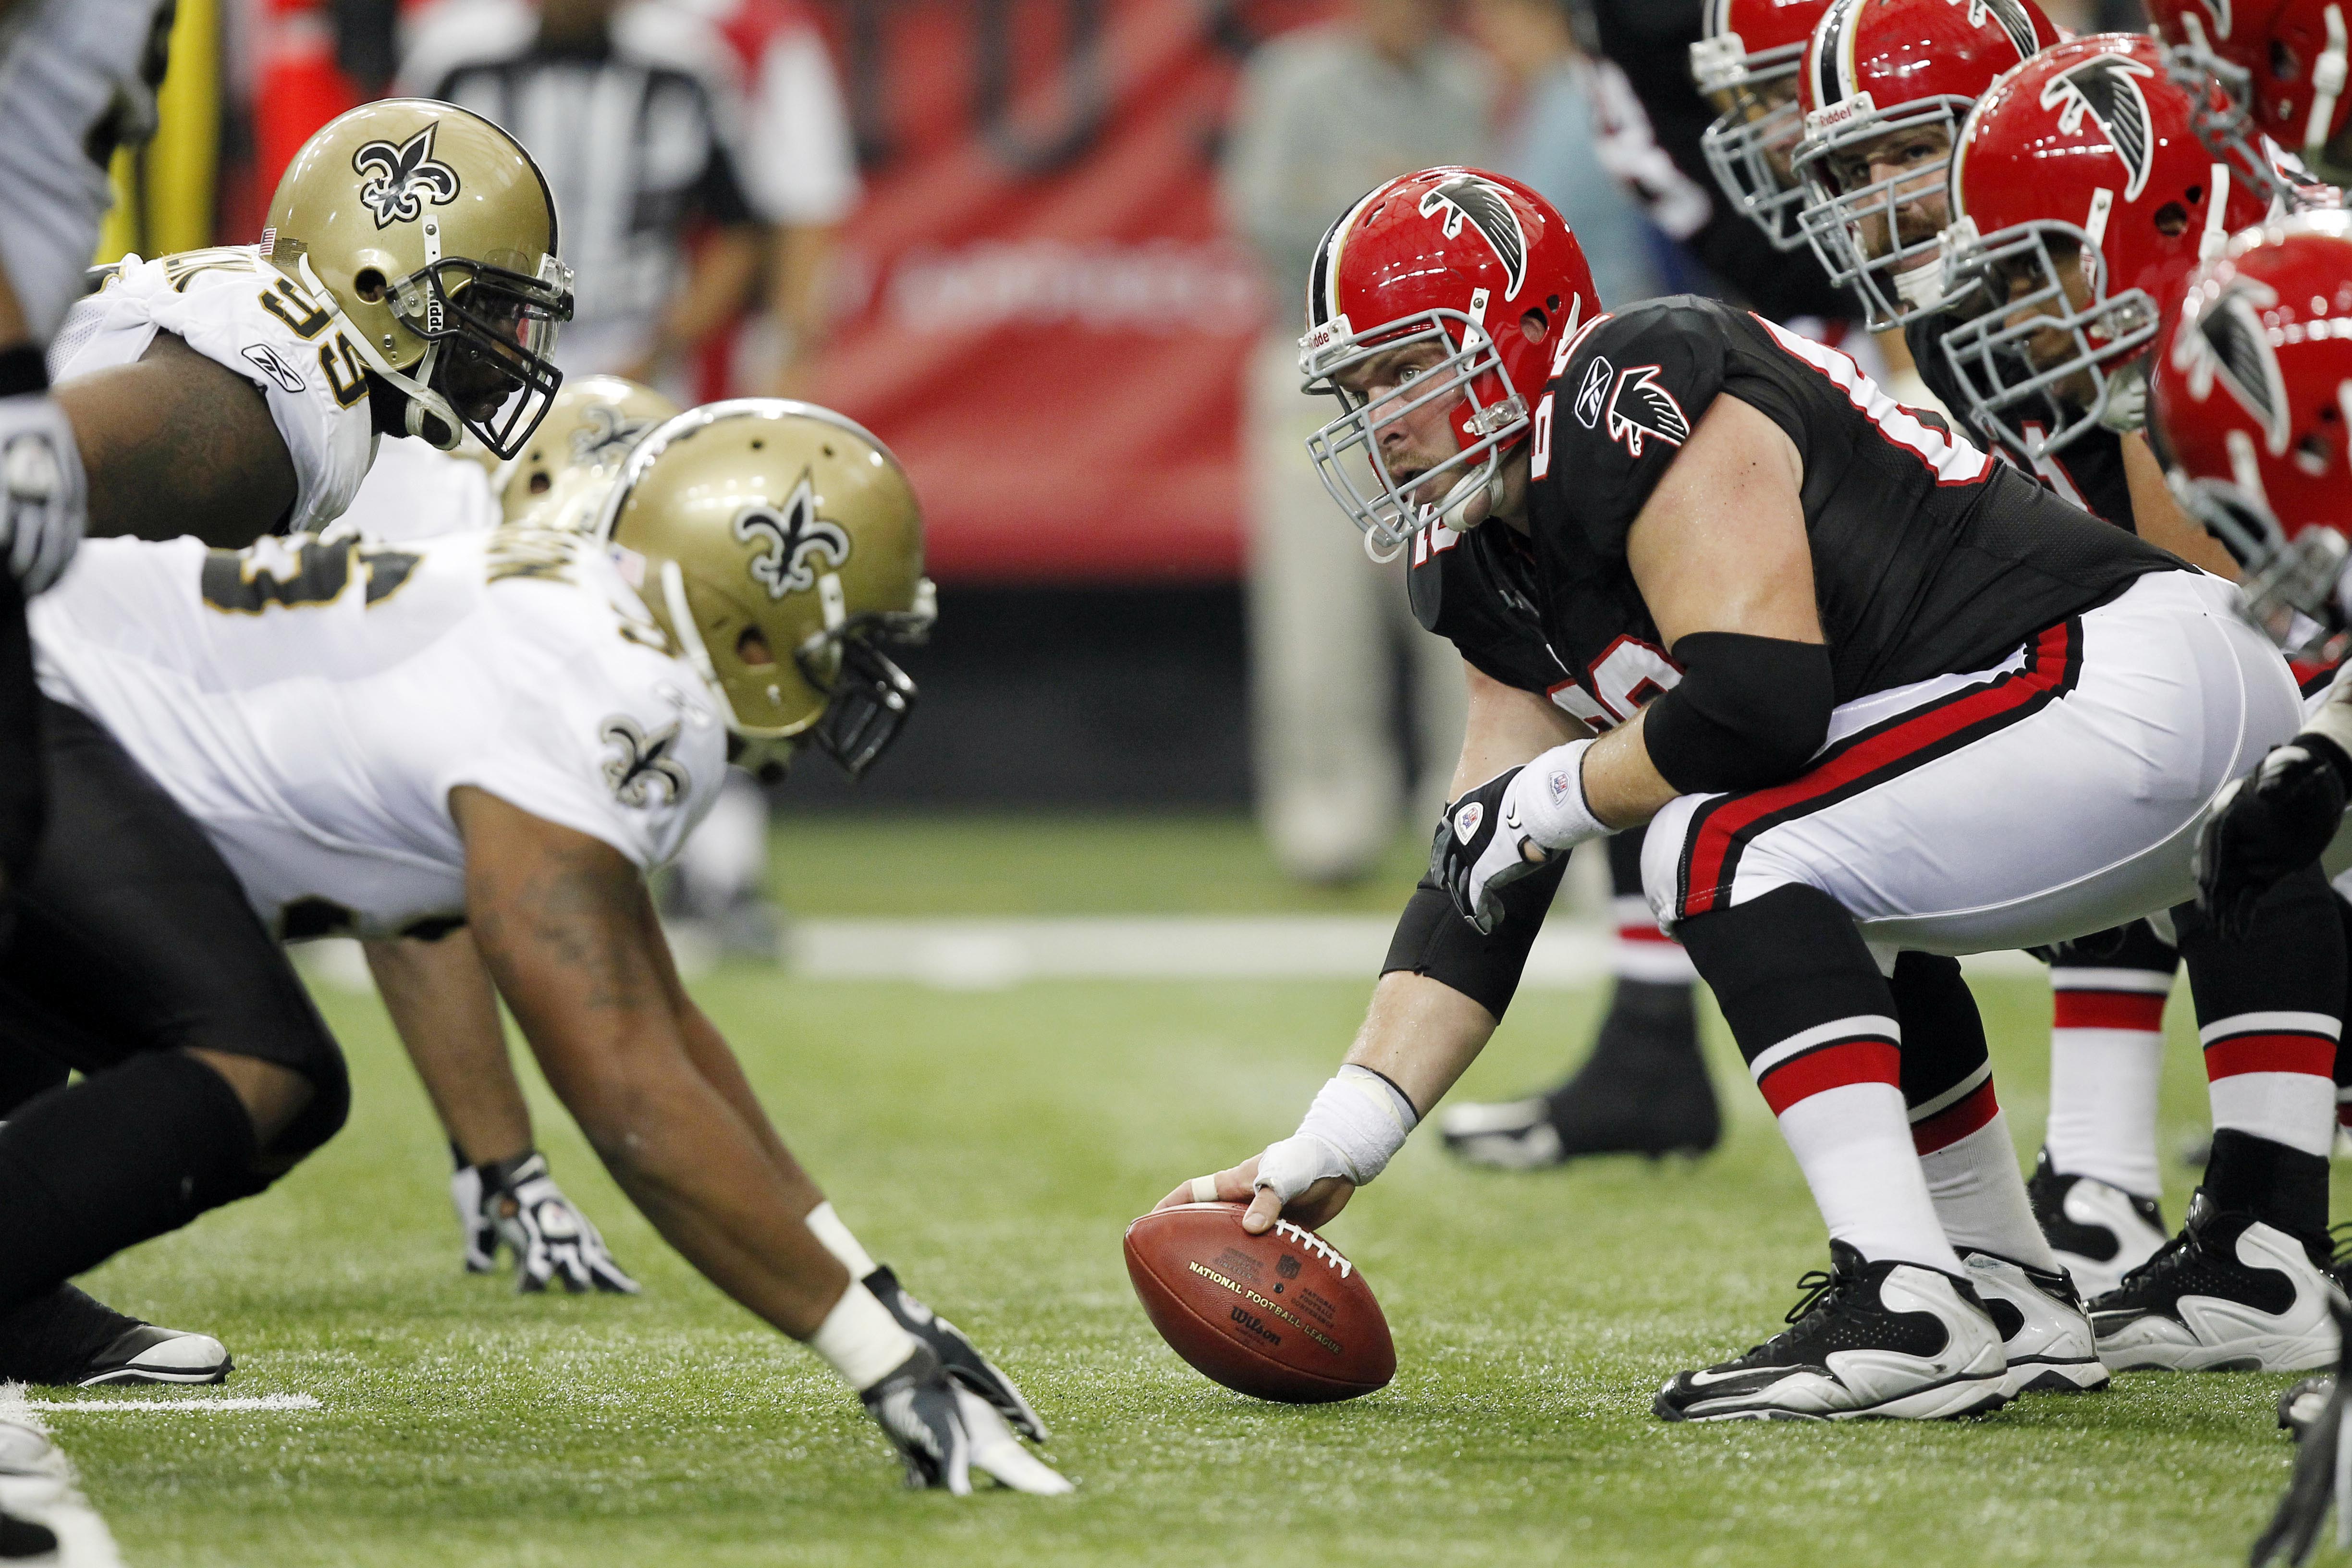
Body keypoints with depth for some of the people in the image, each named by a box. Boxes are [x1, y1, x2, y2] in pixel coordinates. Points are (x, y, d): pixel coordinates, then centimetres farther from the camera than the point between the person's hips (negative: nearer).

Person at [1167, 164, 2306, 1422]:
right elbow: (1476, 886, 15)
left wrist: (1548, 799, -7)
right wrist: (1329, 1152, 8)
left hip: (2132, 679, -11)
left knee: (1725, 844, -19)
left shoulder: (1630, 407, -15)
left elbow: (1761, 708, -25)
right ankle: (2011, 1302, 30)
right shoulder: (1497, 571, 16)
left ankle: (1909, 1309, -23)